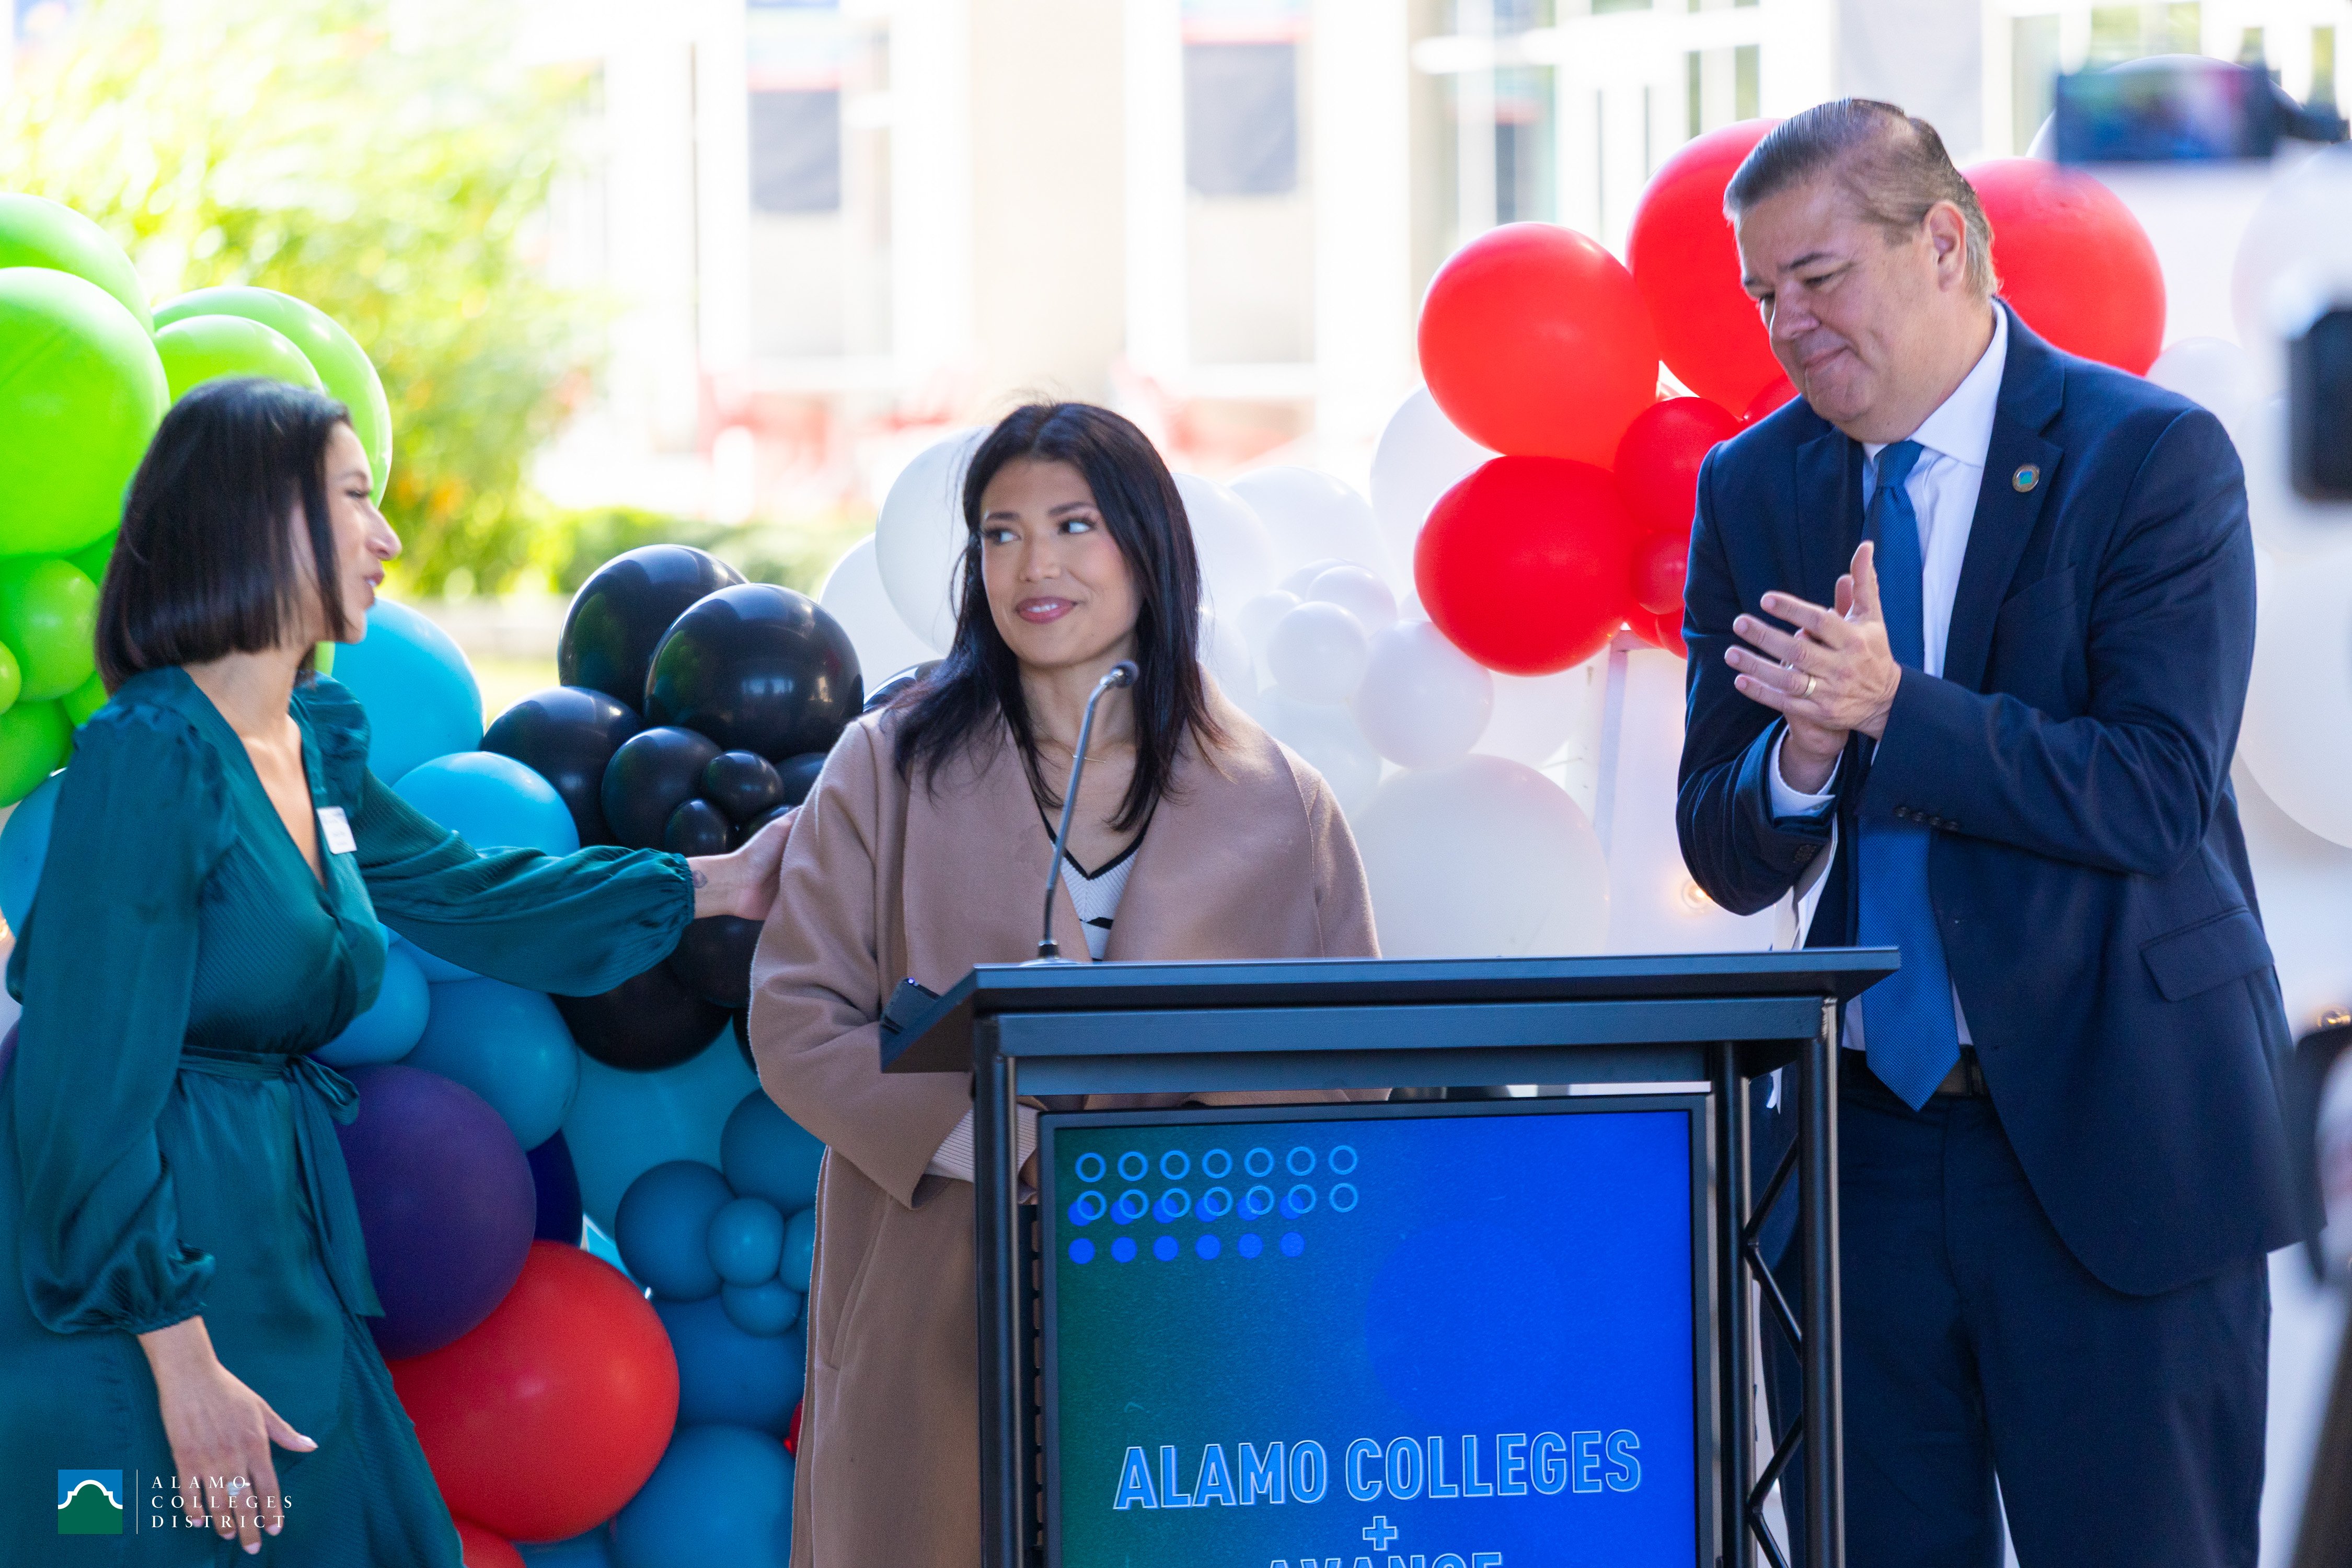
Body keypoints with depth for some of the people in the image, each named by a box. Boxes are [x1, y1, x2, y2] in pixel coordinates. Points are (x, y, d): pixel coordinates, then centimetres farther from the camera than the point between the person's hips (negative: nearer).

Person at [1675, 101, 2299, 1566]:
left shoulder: (2153, 456, -7)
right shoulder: (1752, 488, 8)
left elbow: (2157, 796, -16)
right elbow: (1725, 856, 6)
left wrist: (1892, 711, -24)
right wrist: (1801, 757, -16)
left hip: (2109, 1141, -5)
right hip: (1866, 1149, 5)